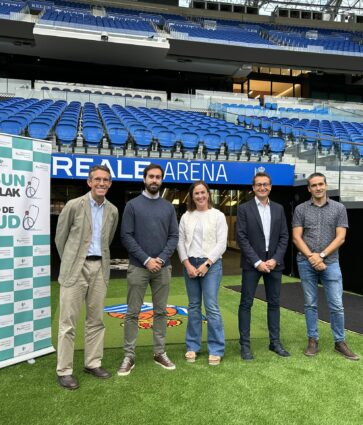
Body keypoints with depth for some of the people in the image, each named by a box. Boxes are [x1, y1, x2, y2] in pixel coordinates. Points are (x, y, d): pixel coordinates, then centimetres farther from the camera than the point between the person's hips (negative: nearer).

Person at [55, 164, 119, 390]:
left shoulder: (113, 211, 7)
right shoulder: (74, 205, -5)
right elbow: (60, 237, 3)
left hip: (100, 267, 4)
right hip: (76, 268, -4)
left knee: (96, 320, 11)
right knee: (68, 321, 0)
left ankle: (93, 363, 24)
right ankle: (64, 370, 10)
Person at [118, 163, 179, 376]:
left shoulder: (168, 207, 8)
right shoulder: (133, 205, 1)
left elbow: (174, 237, 5)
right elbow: (126, 236, -5)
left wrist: (161, 259, -10)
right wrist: (146, 260, -12)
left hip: (163, 267, 3)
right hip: (138, 267, -2)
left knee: (161, 311, 10)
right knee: (133, 313, 2)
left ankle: (160, 353, 21)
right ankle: (129, 356, 11)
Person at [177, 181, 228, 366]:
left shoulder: (218, 216, 0)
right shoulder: (186, 217, 9)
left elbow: (221, 244, -5)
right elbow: (180, 242, 6)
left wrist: (206, 264, -12)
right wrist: (187, 264, -6)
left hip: (211, 264, -3)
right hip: (190, 264, 3)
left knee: (211, 307, -6)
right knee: (194, 306, 10)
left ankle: (216, 349, 5)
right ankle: (192, 346, 21)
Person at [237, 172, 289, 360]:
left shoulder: (278, 209, 9)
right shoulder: (244, 208, -2)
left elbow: (284, 236, 6)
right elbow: (241, 238, -8)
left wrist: (275, 259, -7)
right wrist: (257, 262, -13)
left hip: (274, 262, 4)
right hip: (252, 263, -3)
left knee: (274, 303, 10)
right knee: (246, 303, 1)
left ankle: (275, 342, 22)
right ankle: (245, 344, 10)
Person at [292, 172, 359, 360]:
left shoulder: (339, 208, 3)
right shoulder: (301, 209, 3)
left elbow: (340, 238, -3)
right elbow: (296, 237, -1)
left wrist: (321, 255, -11)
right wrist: (311, 257, -11)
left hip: (330, 263, 0)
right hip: (306, 263, 1)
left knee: (336, 305, 2)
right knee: (310, 304, 8)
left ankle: (340, 342, 17)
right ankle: (313, 340, 18)